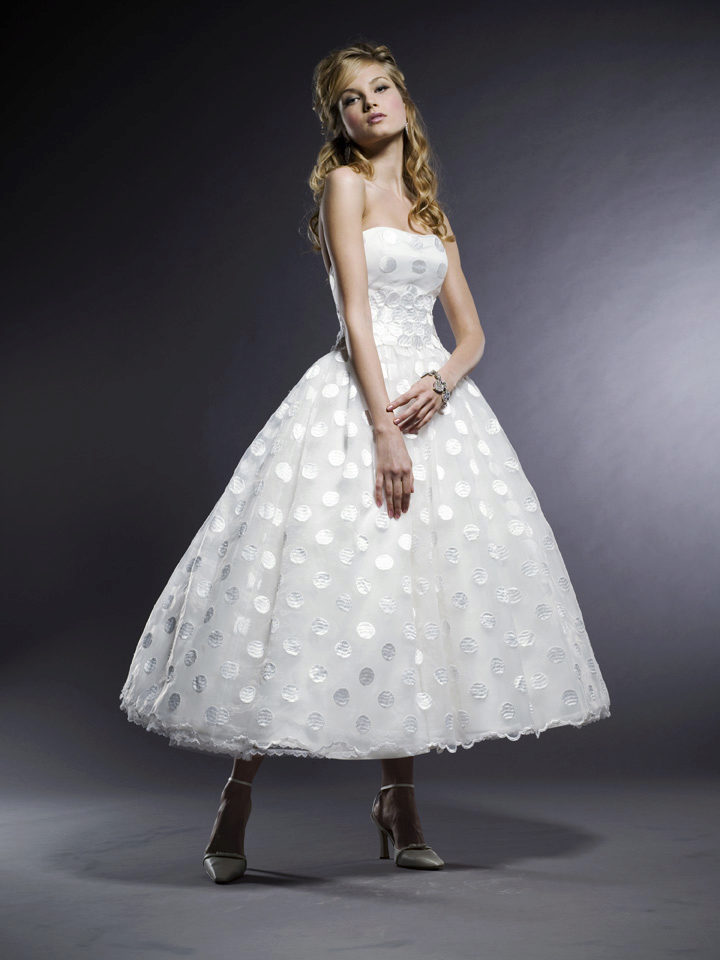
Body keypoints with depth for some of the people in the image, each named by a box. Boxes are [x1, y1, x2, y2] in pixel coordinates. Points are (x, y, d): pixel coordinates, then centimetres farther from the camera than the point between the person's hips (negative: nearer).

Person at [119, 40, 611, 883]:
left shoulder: (430, 211, 19)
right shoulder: (345, 183, 3)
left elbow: (472, 332, 14)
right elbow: (356, 314, -9)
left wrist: (439, 383, -8)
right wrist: (384, 427, -18)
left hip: (436, 399, 6)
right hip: (356, 400, -6)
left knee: (417, 591, 5)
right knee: (329, 583, -8)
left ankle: (399, 803, 16)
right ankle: (238, 796, 4)